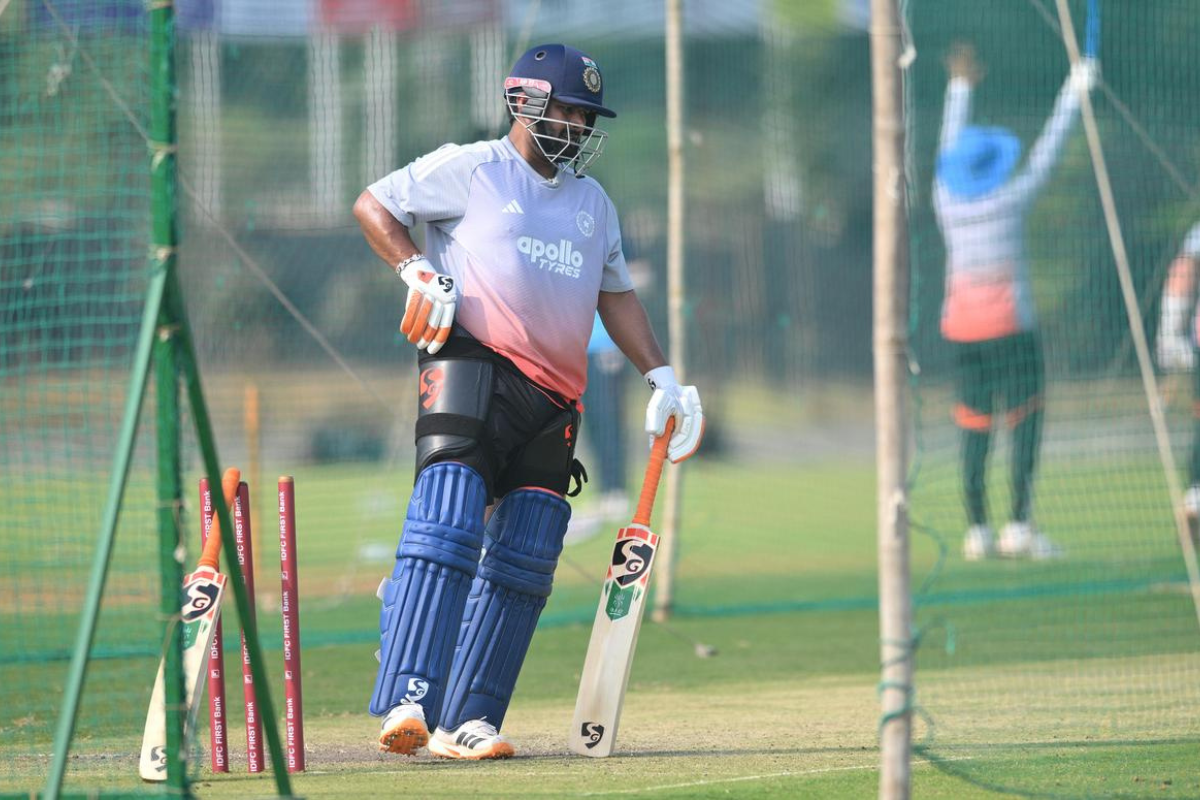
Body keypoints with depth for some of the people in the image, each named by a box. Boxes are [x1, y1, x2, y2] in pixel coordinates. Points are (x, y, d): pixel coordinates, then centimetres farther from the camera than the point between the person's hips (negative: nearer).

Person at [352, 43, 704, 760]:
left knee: (523, 562, 0)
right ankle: (407, 702, -29)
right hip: (472, 365, -7)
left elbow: (614, 292, 31)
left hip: (554, 400, 7)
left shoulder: (593, 202, 23)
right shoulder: (471, 170, 4)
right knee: (446, 532, -21)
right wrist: (419, 272, -8)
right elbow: (373, 205, 7)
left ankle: (466, 721, 2)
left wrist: (661, 375, 22)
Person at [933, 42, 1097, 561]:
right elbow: (1048, 151, 2)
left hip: (960, 325, 5)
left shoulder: (946, 200, 4)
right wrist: (1076, 90, 13)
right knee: (1025, 421, -3)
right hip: (1008, 324, -5)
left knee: (973, 427, 5)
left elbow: (949, 149, 20)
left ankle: (977, 531, 1)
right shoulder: (1011, 198, -6)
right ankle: (1020, 526, -13)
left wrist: (960, 87, 32)